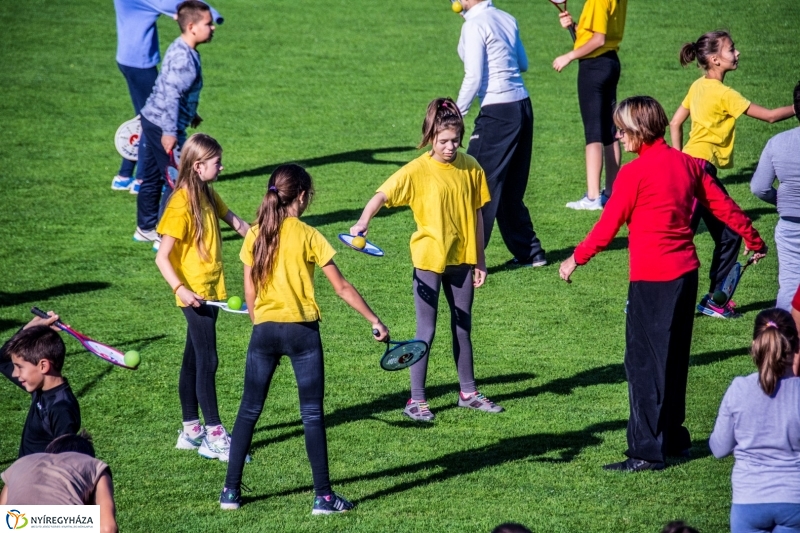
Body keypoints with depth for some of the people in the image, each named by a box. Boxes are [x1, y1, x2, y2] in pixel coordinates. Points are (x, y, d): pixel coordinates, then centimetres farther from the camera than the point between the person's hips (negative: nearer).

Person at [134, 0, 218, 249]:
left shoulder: (181, 49, 9)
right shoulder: (184, 58, -23)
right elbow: (171, 95, -28)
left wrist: (191, 115, 32)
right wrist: (170, 132, -30)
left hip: (152, 120, 10)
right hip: (164, 127, -10)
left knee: (152, 178, 20)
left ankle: (145, 228, 33)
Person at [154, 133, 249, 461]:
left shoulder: (208, 195, 6)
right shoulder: (181, 204, -20)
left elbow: (233, 220, 24)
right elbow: (162, 257, -22)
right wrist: (181, 289, -34)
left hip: (212, 291, 9)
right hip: (195, 294, -9)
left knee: (194, 359, 14)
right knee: (207, 362, -5)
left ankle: (191, 431, 21)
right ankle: (214, 436, 0)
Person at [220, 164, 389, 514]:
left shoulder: (255, 235, 3)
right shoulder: (308, 236, -7)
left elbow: (249, 291, 7)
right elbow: (342, 288, -6)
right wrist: (375, 321, 1)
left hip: (264, 329, 3)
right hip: (301, 330, -3)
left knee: (249, 411, 11)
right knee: (312, 414, 2)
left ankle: (231, 491, 13)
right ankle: (323, 495, 2)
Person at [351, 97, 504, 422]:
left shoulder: (470, 168, -1)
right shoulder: (418, 171, -13)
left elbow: (476, 214, 6)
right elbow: (382, 195, -23)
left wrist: (480, 260, 8)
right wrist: (363, 221, -42)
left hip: (461, 260, 4)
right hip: (429, 260, -4)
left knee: (463, 328, 16)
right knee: (426, 331, 0)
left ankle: (468, 392, 28)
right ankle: (416, 401, 8)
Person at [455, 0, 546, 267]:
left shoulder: (475, 25, -12)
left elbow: (473, 78, -15)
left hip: (497, 112, -8)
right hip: (522, 105, 8)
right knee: (511, 190, 17)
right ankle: (530, 252, 22)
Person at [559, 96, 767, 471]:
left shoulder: (634, 173, -13)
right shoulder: (687, 164, 7)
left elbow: (608, 225, -9)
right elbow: (722, 205, 14)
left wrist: (576, 258, 4)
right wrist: (753, 240, 27)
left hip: (652, 278, -8)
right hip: (686, 272, 8)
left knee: (644, 362, -3)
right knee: (673, 359, 18)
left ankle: (647, 451, -4)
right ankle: (674, 436, 26)